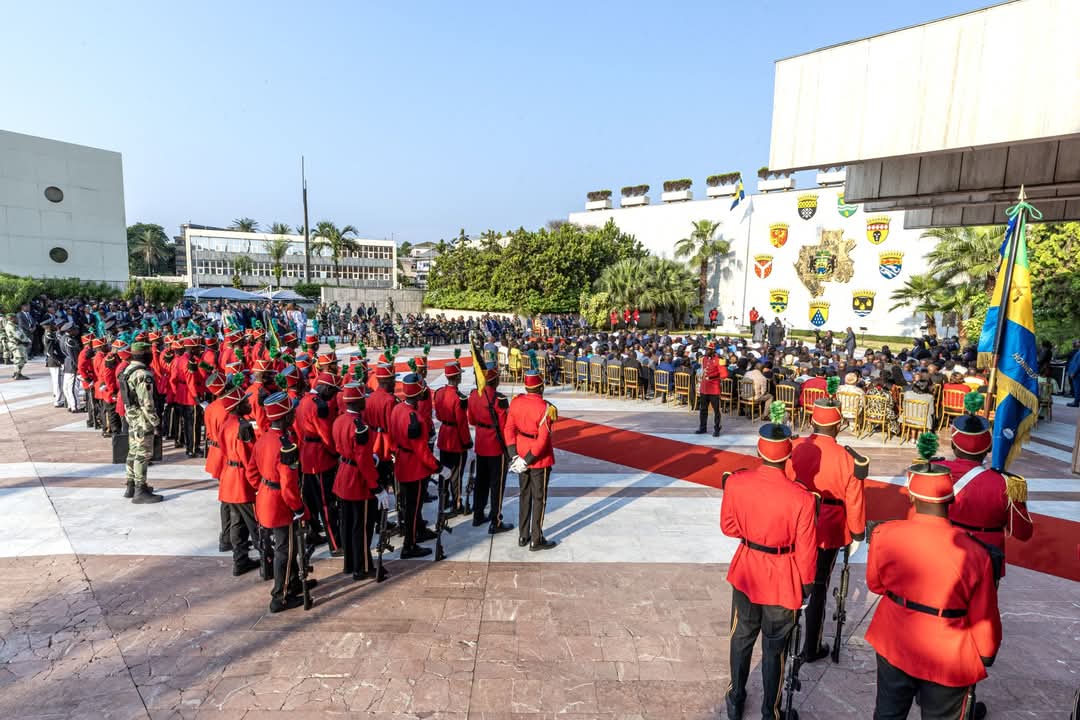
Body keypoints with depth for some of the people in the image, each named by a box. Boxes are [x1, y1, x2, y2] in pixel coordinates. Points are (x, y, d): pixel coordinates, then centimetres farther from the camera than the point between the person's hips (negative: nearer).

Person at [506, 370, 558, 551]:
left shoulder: (516, 402, -5)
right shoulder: (545, 408, -21)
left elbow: (509, 429, -6)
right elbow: (542, 440, -24)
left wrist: (515, 456, -6)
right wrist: (527, 460, -16)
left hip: (522, 456, 6)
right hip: (540, 460, -6)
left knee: (524, 496, 19)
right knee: (539, 499, 8)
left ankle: (523, 536, 29)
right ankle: (536, 540, 19)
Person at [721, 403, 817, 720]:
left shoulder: (735, 482, -18)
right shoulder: (801, 497, -25)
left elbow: (728, 527, -4)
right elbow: (805, 551, -14)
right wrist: (807, 584, 3)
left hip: (746, 570, 3)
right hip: (782, 579, -2)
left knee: (742, 637, 23)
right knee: (774, 648, 17)